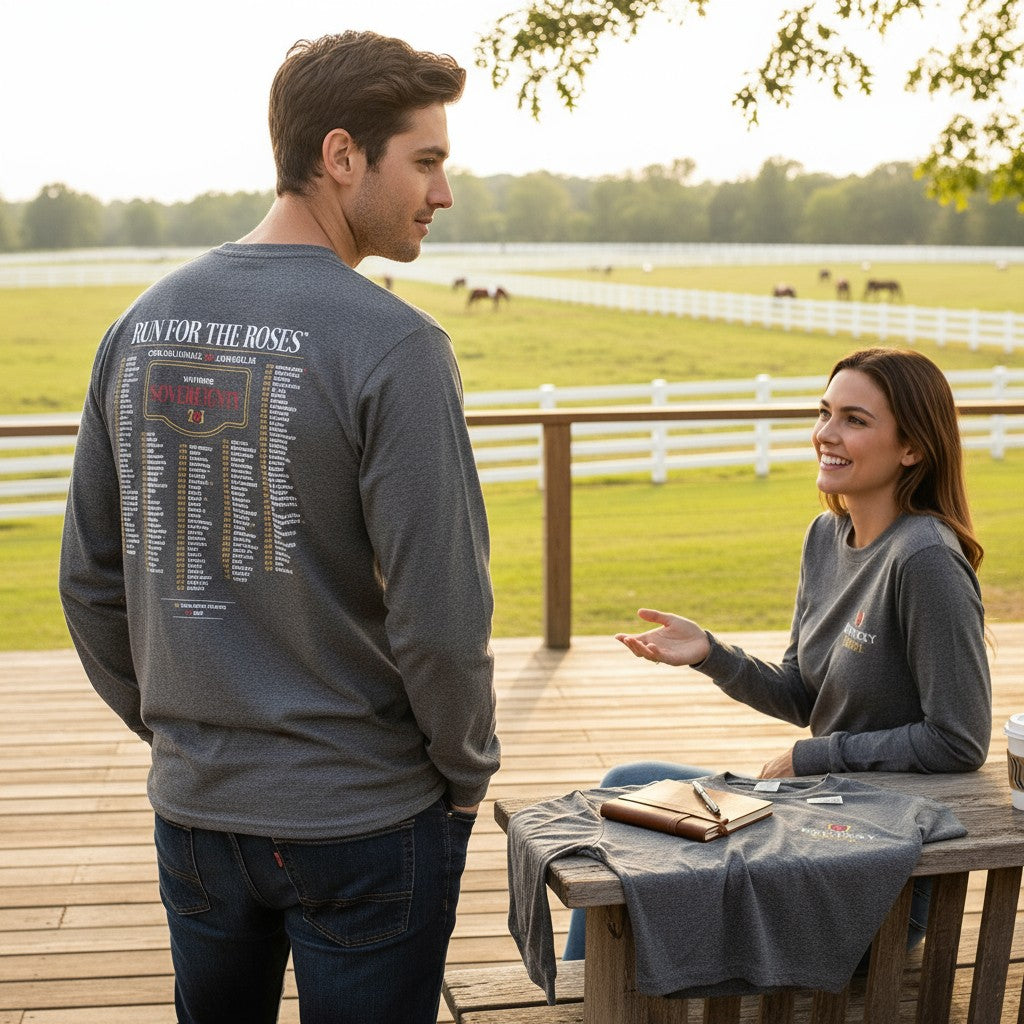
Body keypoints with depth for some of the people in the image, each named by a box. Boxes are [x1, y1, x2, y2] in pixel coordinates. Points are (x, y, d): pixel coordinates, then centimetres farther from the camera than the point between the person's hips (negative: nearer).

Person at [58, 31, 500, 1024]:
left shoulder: (141, 325, 1)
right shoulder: (393, 345, -18)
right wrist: (468, 771, -3)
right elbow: (439, 614, -20)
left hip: (192, 807, 6)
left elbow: (89, 580, 6)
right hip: (366, 818, -5)